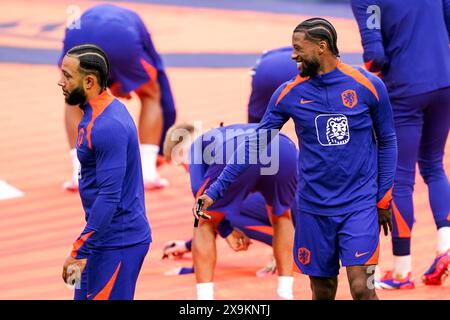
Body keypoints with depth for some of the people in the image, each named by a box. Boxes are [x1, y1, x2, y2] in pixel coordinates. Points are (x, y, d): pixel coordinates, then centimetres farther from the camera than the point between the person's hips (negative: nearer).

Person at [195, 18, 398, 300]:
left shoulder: (367, 85, -5)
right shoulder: (289, 93, 0)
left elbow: (386, 141, 5)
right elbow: (255, 145, 4)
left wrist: (384, 199, 3)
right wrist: (215, 191, -1)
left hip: (360, 205, -2)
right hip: (314, 209, 3)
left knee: (361, 288, -14)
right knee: (322, 292, 7)